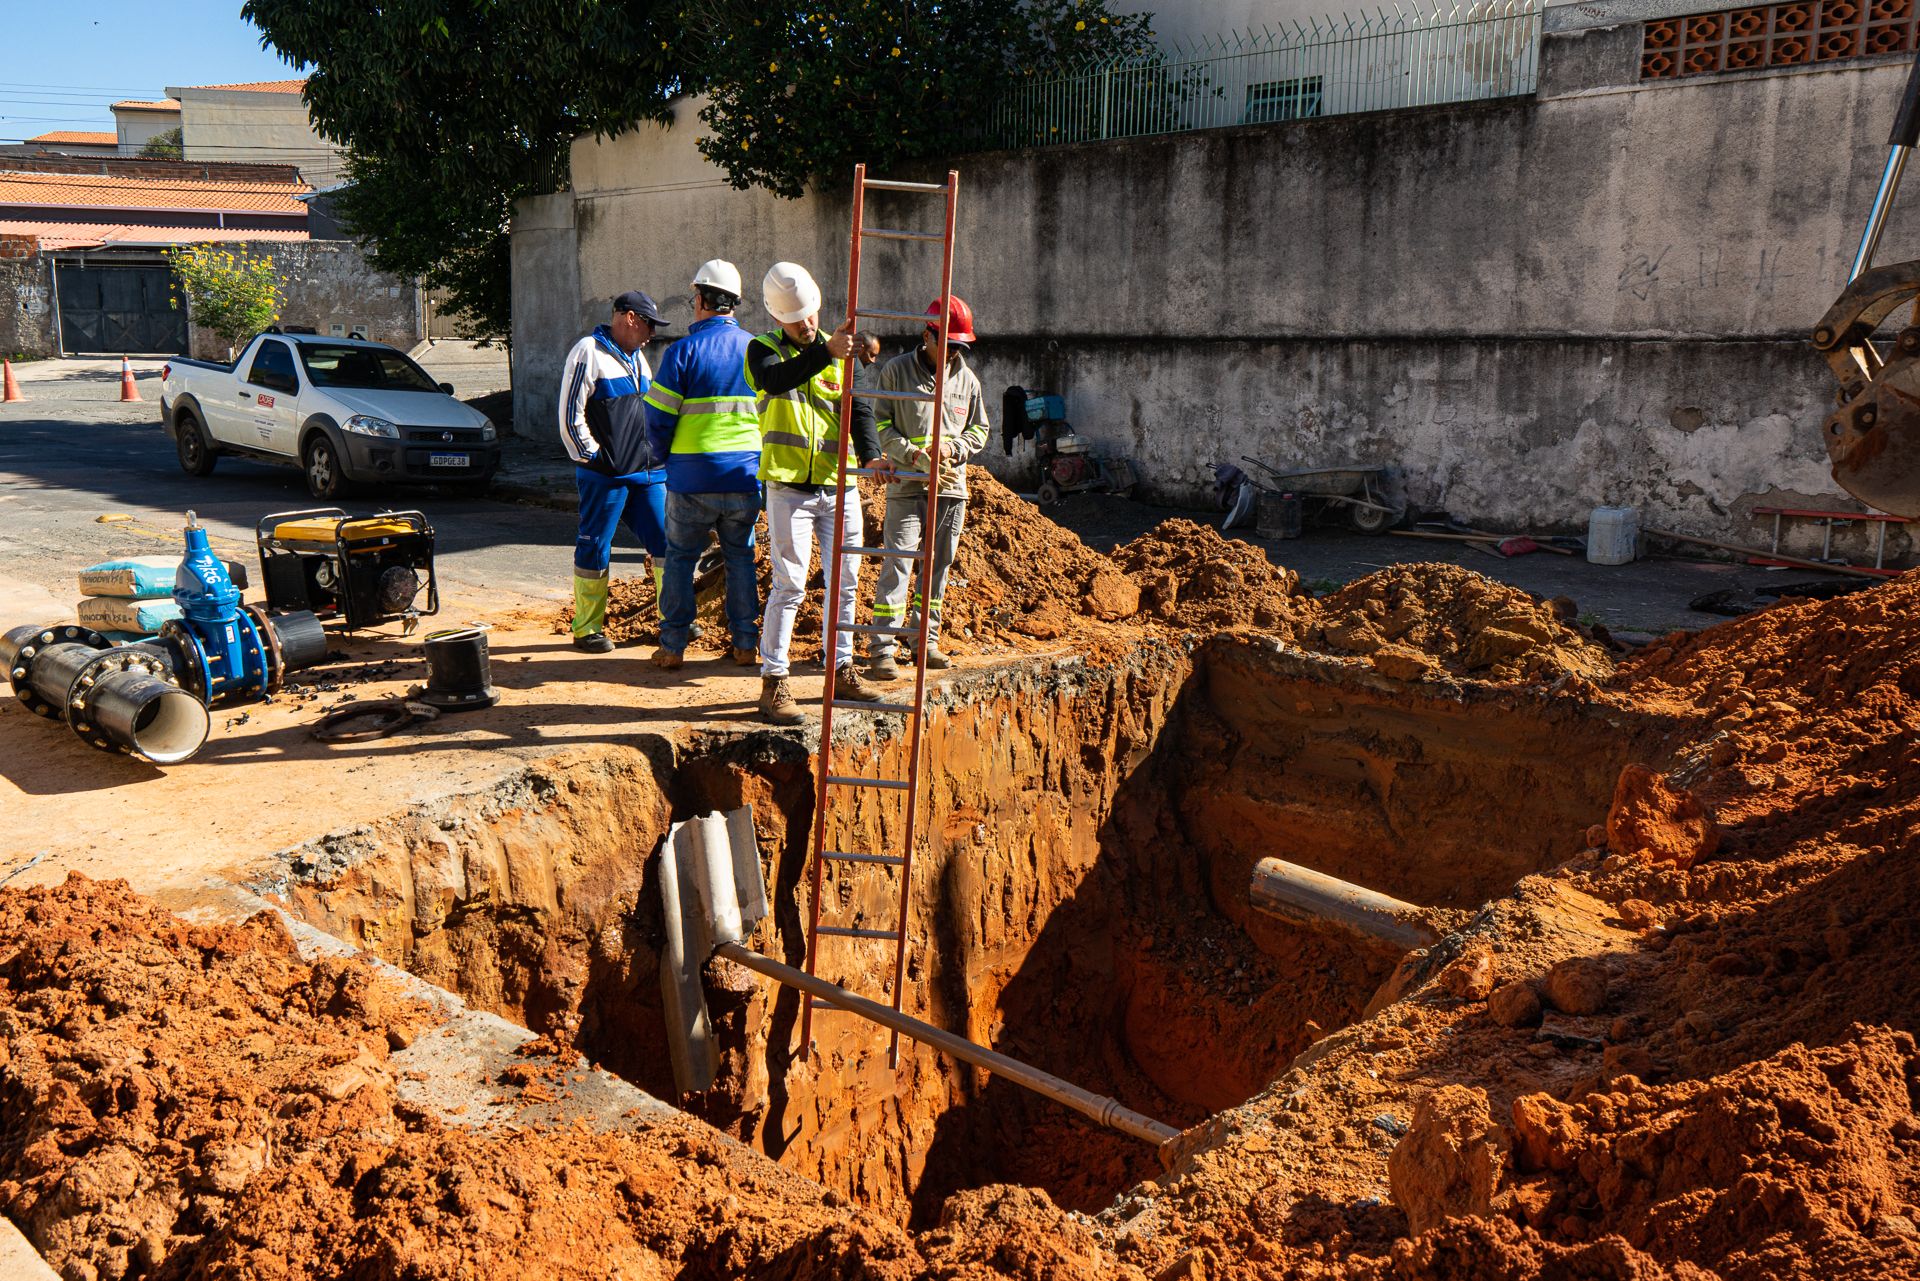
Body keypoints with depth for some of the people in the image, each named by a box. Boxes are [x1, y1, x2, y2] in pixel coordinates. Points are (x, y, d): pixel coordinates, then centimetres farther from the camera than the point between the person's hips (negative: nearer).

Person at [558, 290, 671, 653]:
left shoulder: (637, 357, 18)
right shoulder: (588, 353, -7)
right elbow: (570, 417, -11)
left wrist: (656, 455, 17)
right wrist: (594, 458, -10)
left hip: (647, 473, 8)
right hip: (605, 475, -7)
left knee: (665, 541, 5)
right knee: (594, 550, 0)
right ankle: (586, 630, 9)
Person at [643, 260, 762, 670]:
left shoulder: (683, 351, -9)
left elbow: (658, 418, -7)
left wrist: (667, 455, 11)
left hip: (692, 478, -3)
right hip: (746, 475, 3)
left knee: (680, 557, 9)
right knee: (741, 556, 14)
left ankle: (673, 646, 11)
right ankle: (746, 644, 14)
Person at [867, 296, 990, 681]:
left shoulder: (966, 378, 10)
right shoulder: (895, 371, -1)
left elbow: (979, 430, 16)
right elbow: (881, 426, -3)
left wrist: (952, 447, -4)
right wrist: (916, 456, -16)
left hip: (951, 489, 4)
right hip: (906, 487, -4)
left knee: (938, 567, 10)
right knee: (897, 566, -10)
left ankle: (926, 640, 21)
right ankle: (881, 649, -9)